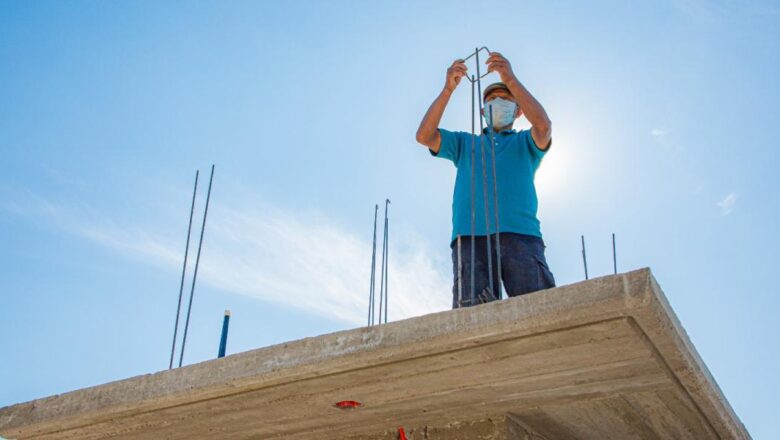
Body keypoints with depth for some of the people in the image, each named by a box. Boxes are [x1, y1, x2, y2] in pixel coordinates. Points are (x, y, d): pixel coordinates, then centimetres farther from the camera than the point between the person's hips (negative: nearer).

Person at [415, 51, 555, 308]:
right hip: (470, 236, 1)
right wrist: (448, 89, 5)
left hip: (520, 233, 0)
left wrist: (510, 79, -2)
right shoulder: (465, 143, 32)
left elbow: (543, 127, 3)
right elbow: (424, 136, 15)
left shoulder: (525, 143, 27)